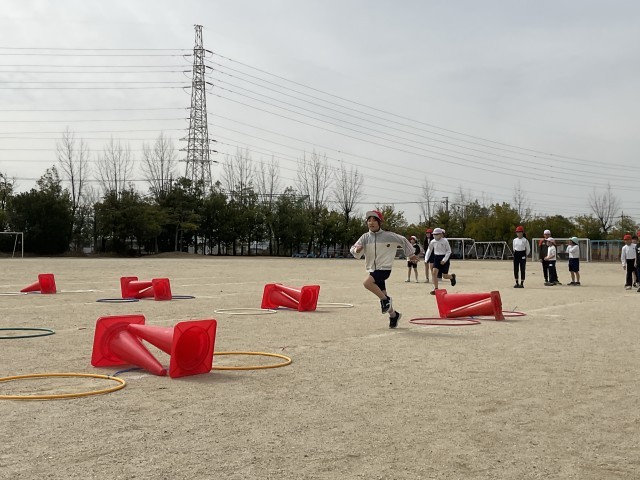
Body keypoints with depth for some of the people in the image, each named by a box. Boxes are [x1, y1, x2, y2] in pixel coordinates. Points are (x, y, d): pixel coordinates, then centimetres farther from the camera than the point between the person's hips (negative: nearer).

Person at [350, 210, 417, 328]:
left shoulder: (388, 236, -7)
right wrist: (357, 250, -32)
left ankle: (385, 299, -9)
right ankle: (393, 315, 34)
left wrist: (411, 254, 15)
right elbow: (353, 250, -8)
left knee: (367, 282, -29)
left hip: (384, 268, -5)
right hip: (372, 269, 5)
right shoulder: (365, 237, 1)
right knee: (382, 294, 12)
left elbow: (403, 240, 7)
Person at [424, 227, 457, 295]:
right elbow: (429, 250, 13)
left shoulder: (445, 241, -13)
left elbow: (449, 251, -9)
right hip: (436, 258, 4)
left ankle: (452, 276, 38)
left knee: (444, 276, 1)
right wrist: (426, 258, 5)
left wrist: (444, 259, -17)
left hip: (444, 259, -4)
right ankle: (435, 288, -8)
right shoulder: (433, 242, -1)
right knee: (434, 272, -15)